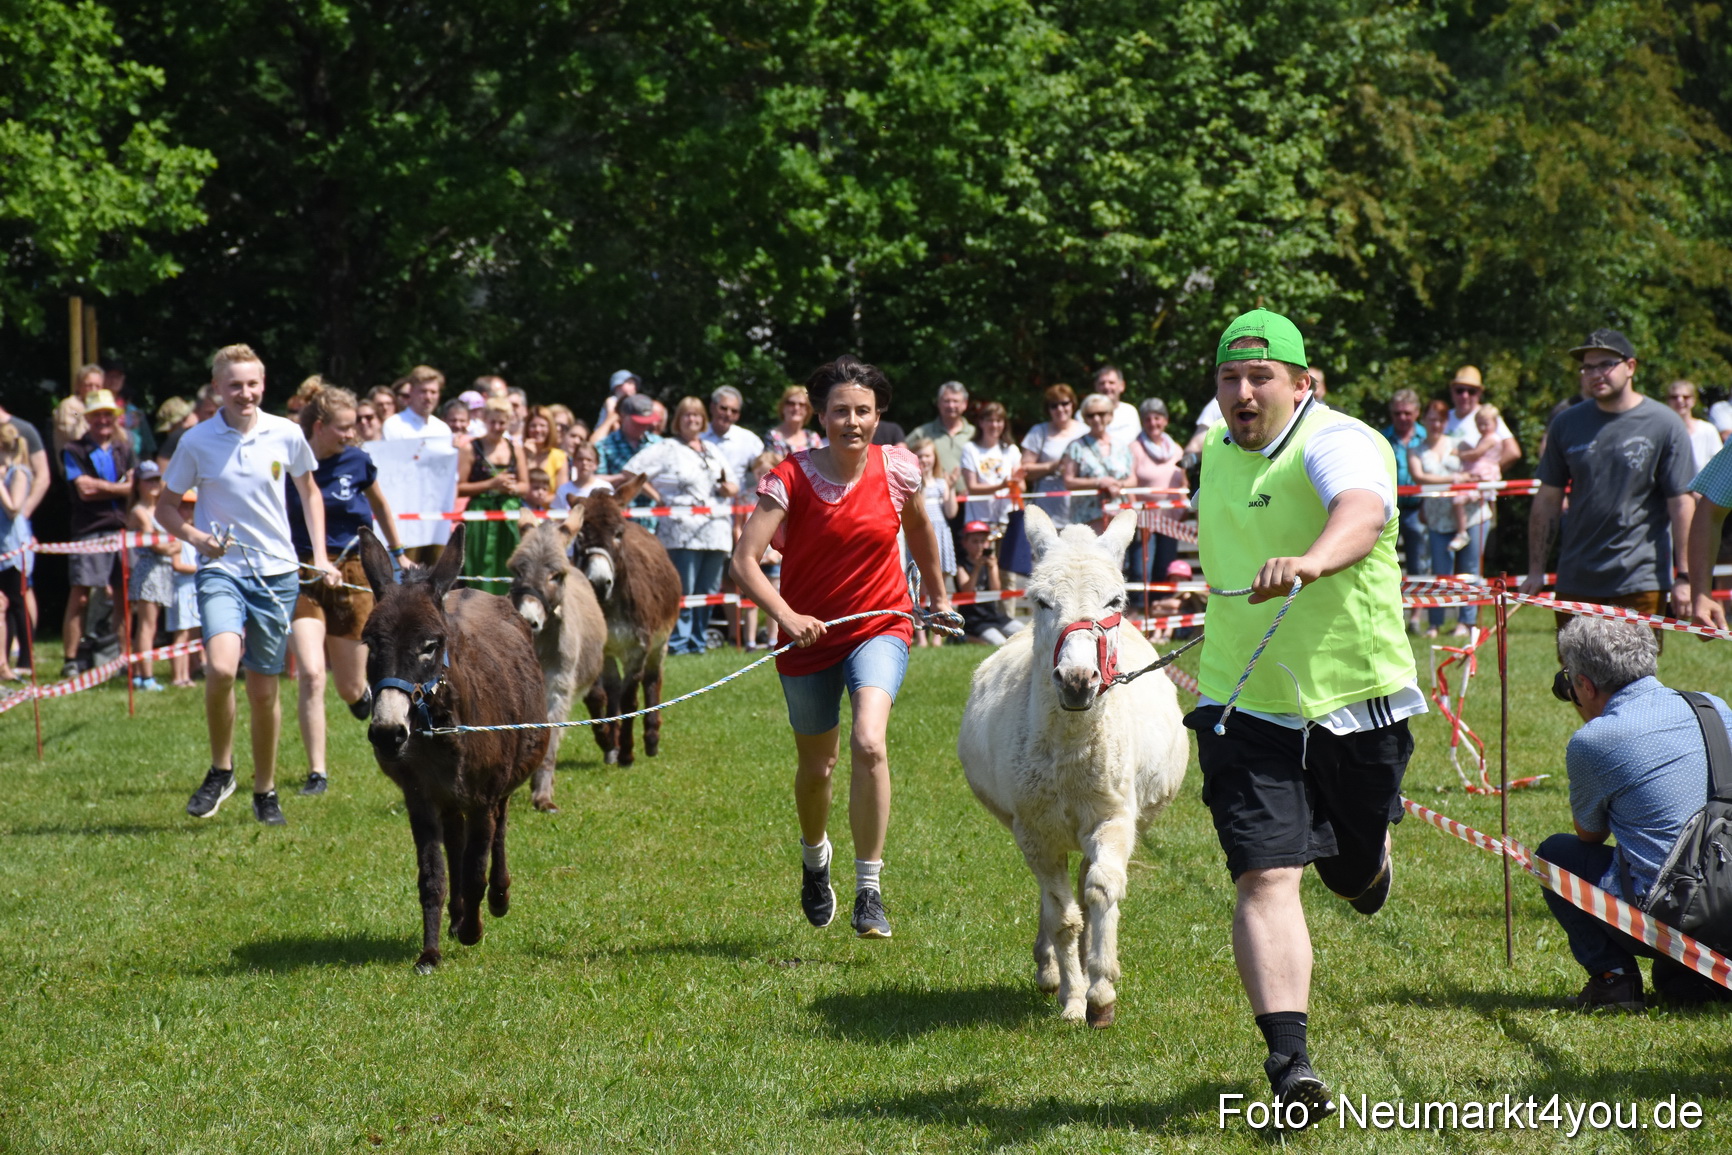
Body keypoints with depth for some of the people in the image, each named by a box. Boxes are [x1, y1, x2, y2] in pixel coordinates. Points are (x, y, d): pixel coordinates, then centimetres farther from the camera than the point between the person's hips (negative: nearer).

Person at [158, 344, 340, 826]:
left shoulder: (286, 435, 1)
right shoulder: (197, 442, -4)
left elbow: (309, 491, 18)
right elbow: (165, 506, 6)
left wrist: (320, 556, 11)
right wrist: (196, 537, -13)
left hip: (276, 572, 2)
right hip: (221, 570, -2)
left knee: (264, 688, 7)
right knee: (221, 667, -26)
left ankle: (265, 792, 25)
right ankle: (220, 770, -3)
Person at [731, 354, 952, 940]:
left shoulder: (897, 469, -10)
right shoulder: (790, 478, -16)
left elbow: (918, 525, 13)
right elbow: (745, 561, -24)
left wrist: (938, 594, 26)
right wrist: (785, 615, -39)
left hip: (879, 628, 0)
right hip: (809, 635, 1)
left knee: (868, 743, -26)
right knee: (816, 766, 16)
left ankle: (870, 891, -17)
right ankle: (814, 856, 51)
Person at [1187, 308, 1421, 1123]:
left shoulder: (1338, 444, -16)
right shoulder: (1216, 453, 6)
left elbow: (1362, 511, -41)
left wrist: (1310, 561, -60)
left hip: (1355, 698, -3)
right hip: (1244, 707, 3)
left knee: (1355, 870, 17)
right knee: (1265, 877, -13)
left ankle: (1370, 864, 56)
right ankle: (1290, 1063, -17)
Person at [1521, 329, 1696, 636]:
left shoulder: (1665, 426, -2)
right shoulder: (1566, 424, 8)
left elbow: (1682, 505, -3)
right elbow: (1547, 501, 12)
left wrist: (1684, 578, -7)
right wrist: (1536, 571, 9)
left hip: (1640, 584, -4)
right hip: (1576, 584, 4)